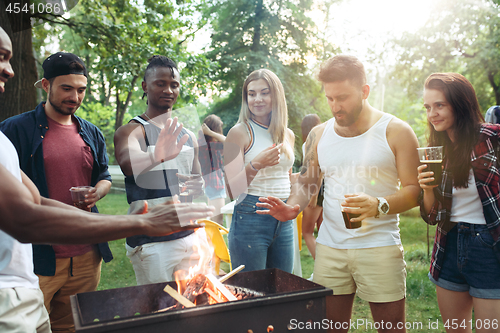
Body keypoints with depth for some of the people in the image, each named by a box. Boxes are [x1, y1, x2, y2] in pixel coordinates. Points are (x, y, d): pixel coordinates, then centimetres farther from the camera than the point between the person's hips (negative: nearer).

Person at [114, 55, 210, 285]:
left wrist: (199, 186, -1)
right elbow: (127, 164, -28)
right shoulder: (131, 131, -6)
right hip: (151, 243, -5)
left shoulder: (188, 136, 13)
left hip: (191, 237, 6)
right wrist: (156, 157, -49)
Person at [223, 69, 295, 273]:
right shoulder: (239, 132, -5)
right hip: (251, 219, -5)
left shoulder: (288, 135, 12)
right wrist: (256, 165, -24)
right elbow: (233, 190, -11)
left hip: (284, 221, 5)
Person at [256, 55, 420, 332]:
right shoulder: (319, 134, 8)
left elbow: (413, 190, -4)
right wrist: (293, 207, -5)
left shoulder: (396, 132, -3)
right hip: (329, 248, 3)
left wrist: (379, 206, -23)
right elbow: (306, 182, 16)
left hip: (379, 247, -2)